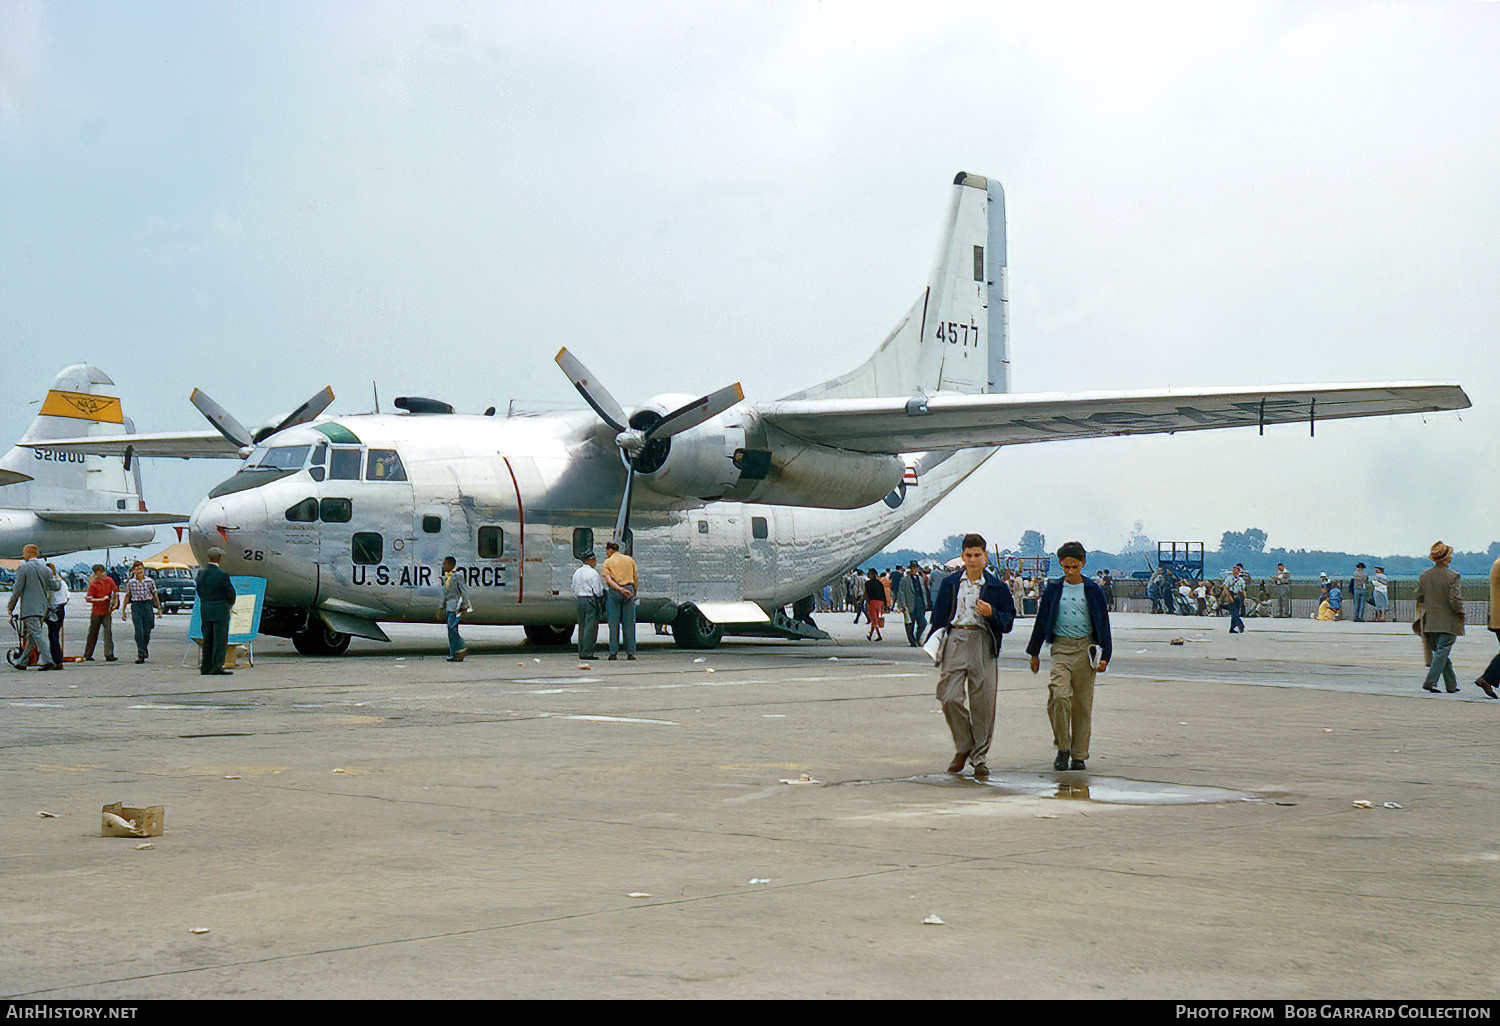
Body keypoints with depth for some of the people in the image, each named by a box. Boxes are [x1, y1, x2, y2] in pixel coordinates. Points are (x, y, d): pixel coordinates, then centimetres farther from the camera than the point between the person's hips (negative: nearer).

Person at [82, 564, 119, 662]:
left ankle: (109, 655, -14)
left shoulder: (109, 580, 2)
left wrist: (116, 602, 6)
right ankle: (87, 655, 21)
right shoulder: (93, 584, -9)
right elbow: (89, 599, -13)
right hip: (96, 612, -2)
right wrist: (102, 599, -19)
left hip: (106, 611, 2)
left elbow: (115, 591, 16)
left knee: (108, 632, -10)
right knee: (93, 634, 7)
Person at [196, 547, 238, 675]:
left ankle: (206, 667, 13)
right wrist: (231, 604, 11)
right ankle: (217, 667, -6)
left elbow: (199, 591, 9)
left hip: (204, 610, 6)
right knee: (220, 639, -2)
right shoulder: (222, 574, -15)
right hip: (220, 611, -6)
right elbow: (231, 593, -10)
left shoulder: (201, 573, 4)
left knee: (207, 639, 11)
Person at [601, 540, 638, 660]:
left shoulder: (608, 562, 4)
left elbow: (608, 580, -9)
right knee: (629, 623, 3)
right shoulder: (629, 560, 13)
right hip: (629, 588, 2)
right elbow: (635, 579, 12)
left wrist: (620, 590, -16)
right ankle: (630, 652, 1)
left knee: (613, 623, 0)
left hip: (614, 592, -2)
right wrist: (634, 591, 18)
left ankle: (613, 652, -3)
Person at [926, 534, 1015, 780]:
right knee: (950, 697, -9)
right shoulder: (951, 584, 11)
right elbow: (939, 617, 14)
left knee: (983, 702, -3)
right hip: (955, 641, 1)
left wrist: (991, 614, -12)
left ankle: (980, 757, 8)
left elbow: (1008, 621, 7)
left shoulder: (996, 587, 7)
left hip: (983, 642, -1)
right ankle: (963, 747, 13)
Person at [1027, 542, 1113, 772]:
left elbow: (1103, 623, 8)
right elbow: (1041, 621, 15)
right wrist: (1034, 653, 16)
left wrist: (1104, 655, 2)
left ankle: (1079, 755, 11)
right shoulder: (1053, 589, 8)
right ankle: (1062, 748, -2)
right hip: (1060, 648, 0)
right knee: (1059, 696, -17)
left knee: (1082, 703, 2)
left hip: (1085, 649, 0)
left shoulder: (1093, 590, 6)